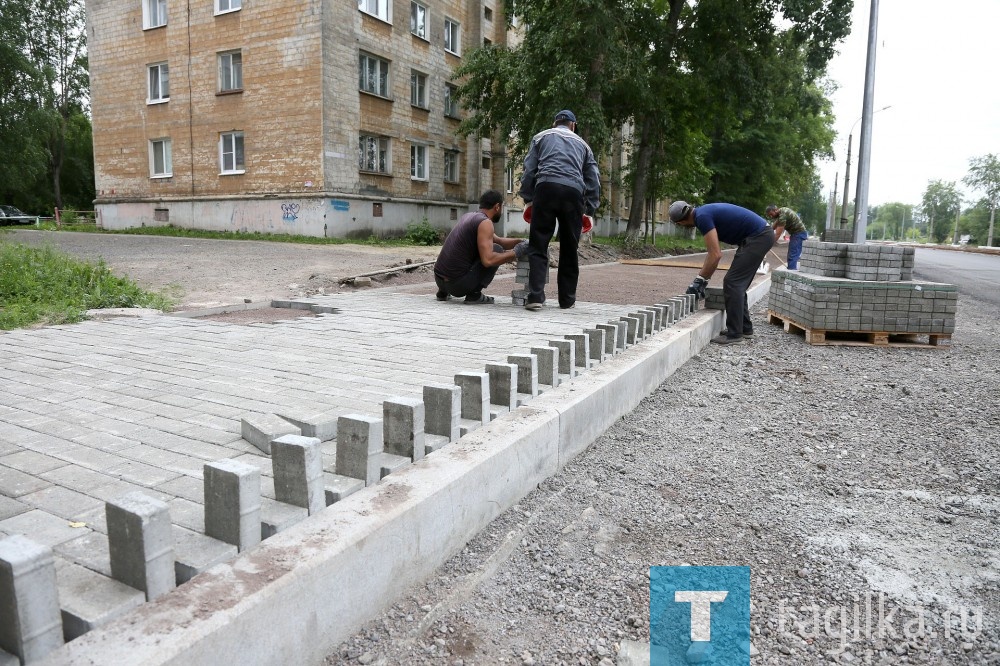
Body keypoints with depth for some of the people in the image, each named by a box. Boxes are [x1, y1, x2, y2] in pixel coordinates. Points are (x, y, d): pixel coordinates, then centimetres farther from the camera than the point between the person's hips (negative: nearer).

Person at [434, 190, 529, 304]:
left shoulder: (469, 216, 17)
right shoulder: (485, 222, -11)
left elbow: (498, 240, 26)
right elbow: (488, 260, -22)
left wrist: (522, 241, 21)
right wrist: (516, 253, -11)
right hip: (458, 284, -9)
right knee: (497, 250, 1)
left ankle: (443, 292, 23)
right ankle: (474, 294, -4)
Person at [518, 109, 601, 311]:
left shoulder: (541, 137, 24)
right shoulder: (582, 143, 29)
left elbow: (529, 169, 14)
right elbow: (594, 179, 24)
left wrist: (528, 198, 18)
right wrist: (590, 210, 26)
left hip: (546, 187, -2)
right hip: (574, 192, 2)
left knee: (538, 247, -1)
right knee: (569, 249, 10)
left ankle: (535, 296, -14)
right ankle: (567, 299, 15)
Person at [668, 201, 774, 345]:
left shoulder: (702, 216, -16)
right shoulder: (706, 213, 14)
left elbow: (716, 254, -20)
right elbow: (713, 252, 20)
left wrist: (699, 281, -10)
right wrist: (701, 280, 19)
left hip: (758, 237, -10)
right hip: (762, 235, 10)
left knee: (732, 283, -8)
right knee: (738, 284, 14)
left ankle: (734, 334, -4)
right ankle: (745, 328, 23)